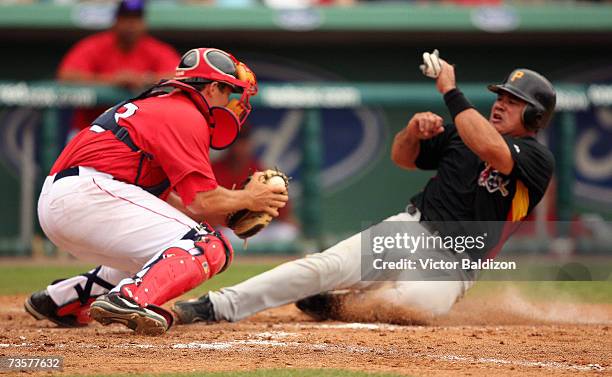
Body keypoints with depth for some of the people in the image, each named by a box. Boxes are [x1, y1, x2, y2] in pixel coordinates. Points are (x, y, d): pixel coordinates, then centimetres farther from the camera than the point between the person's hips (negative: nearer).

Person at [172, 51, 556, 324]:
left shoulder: (538, 158, -7)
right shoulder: (468, 133, 13)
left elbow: (490, 150, -29)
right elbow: (402, 157, 19)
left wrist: (451, 92, -24)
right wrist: (414, 130, -4)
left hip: (453, 263, -4)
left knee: (418, 300, -39)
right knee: (328, 265, -20)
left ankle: (336, 305, -14)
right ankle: (216, 307, -25)